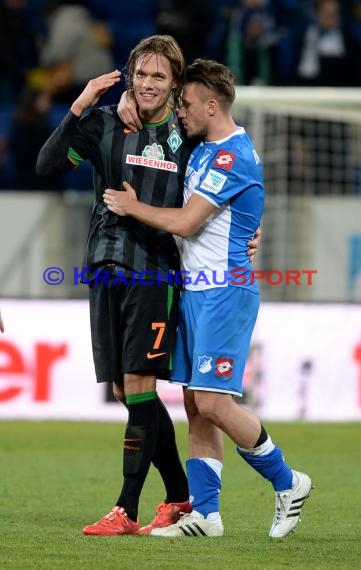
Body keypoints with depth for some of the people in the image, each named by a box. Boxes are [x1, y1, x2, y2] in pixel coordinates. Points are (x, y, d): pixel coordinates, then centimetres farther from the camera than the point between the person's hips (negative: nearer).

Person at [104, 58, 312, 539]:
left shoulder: (233, 155, -15)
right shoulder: (202, 150, 16)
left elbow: (186, 222, -17)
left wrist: (134, 207, -3)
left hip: (224, 291, -10)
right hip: (195, 289, 10)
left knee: (212, 402, -14)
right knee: (195, 406, 5)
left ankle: (287, 483, 2)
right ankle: (205, 513, 6)